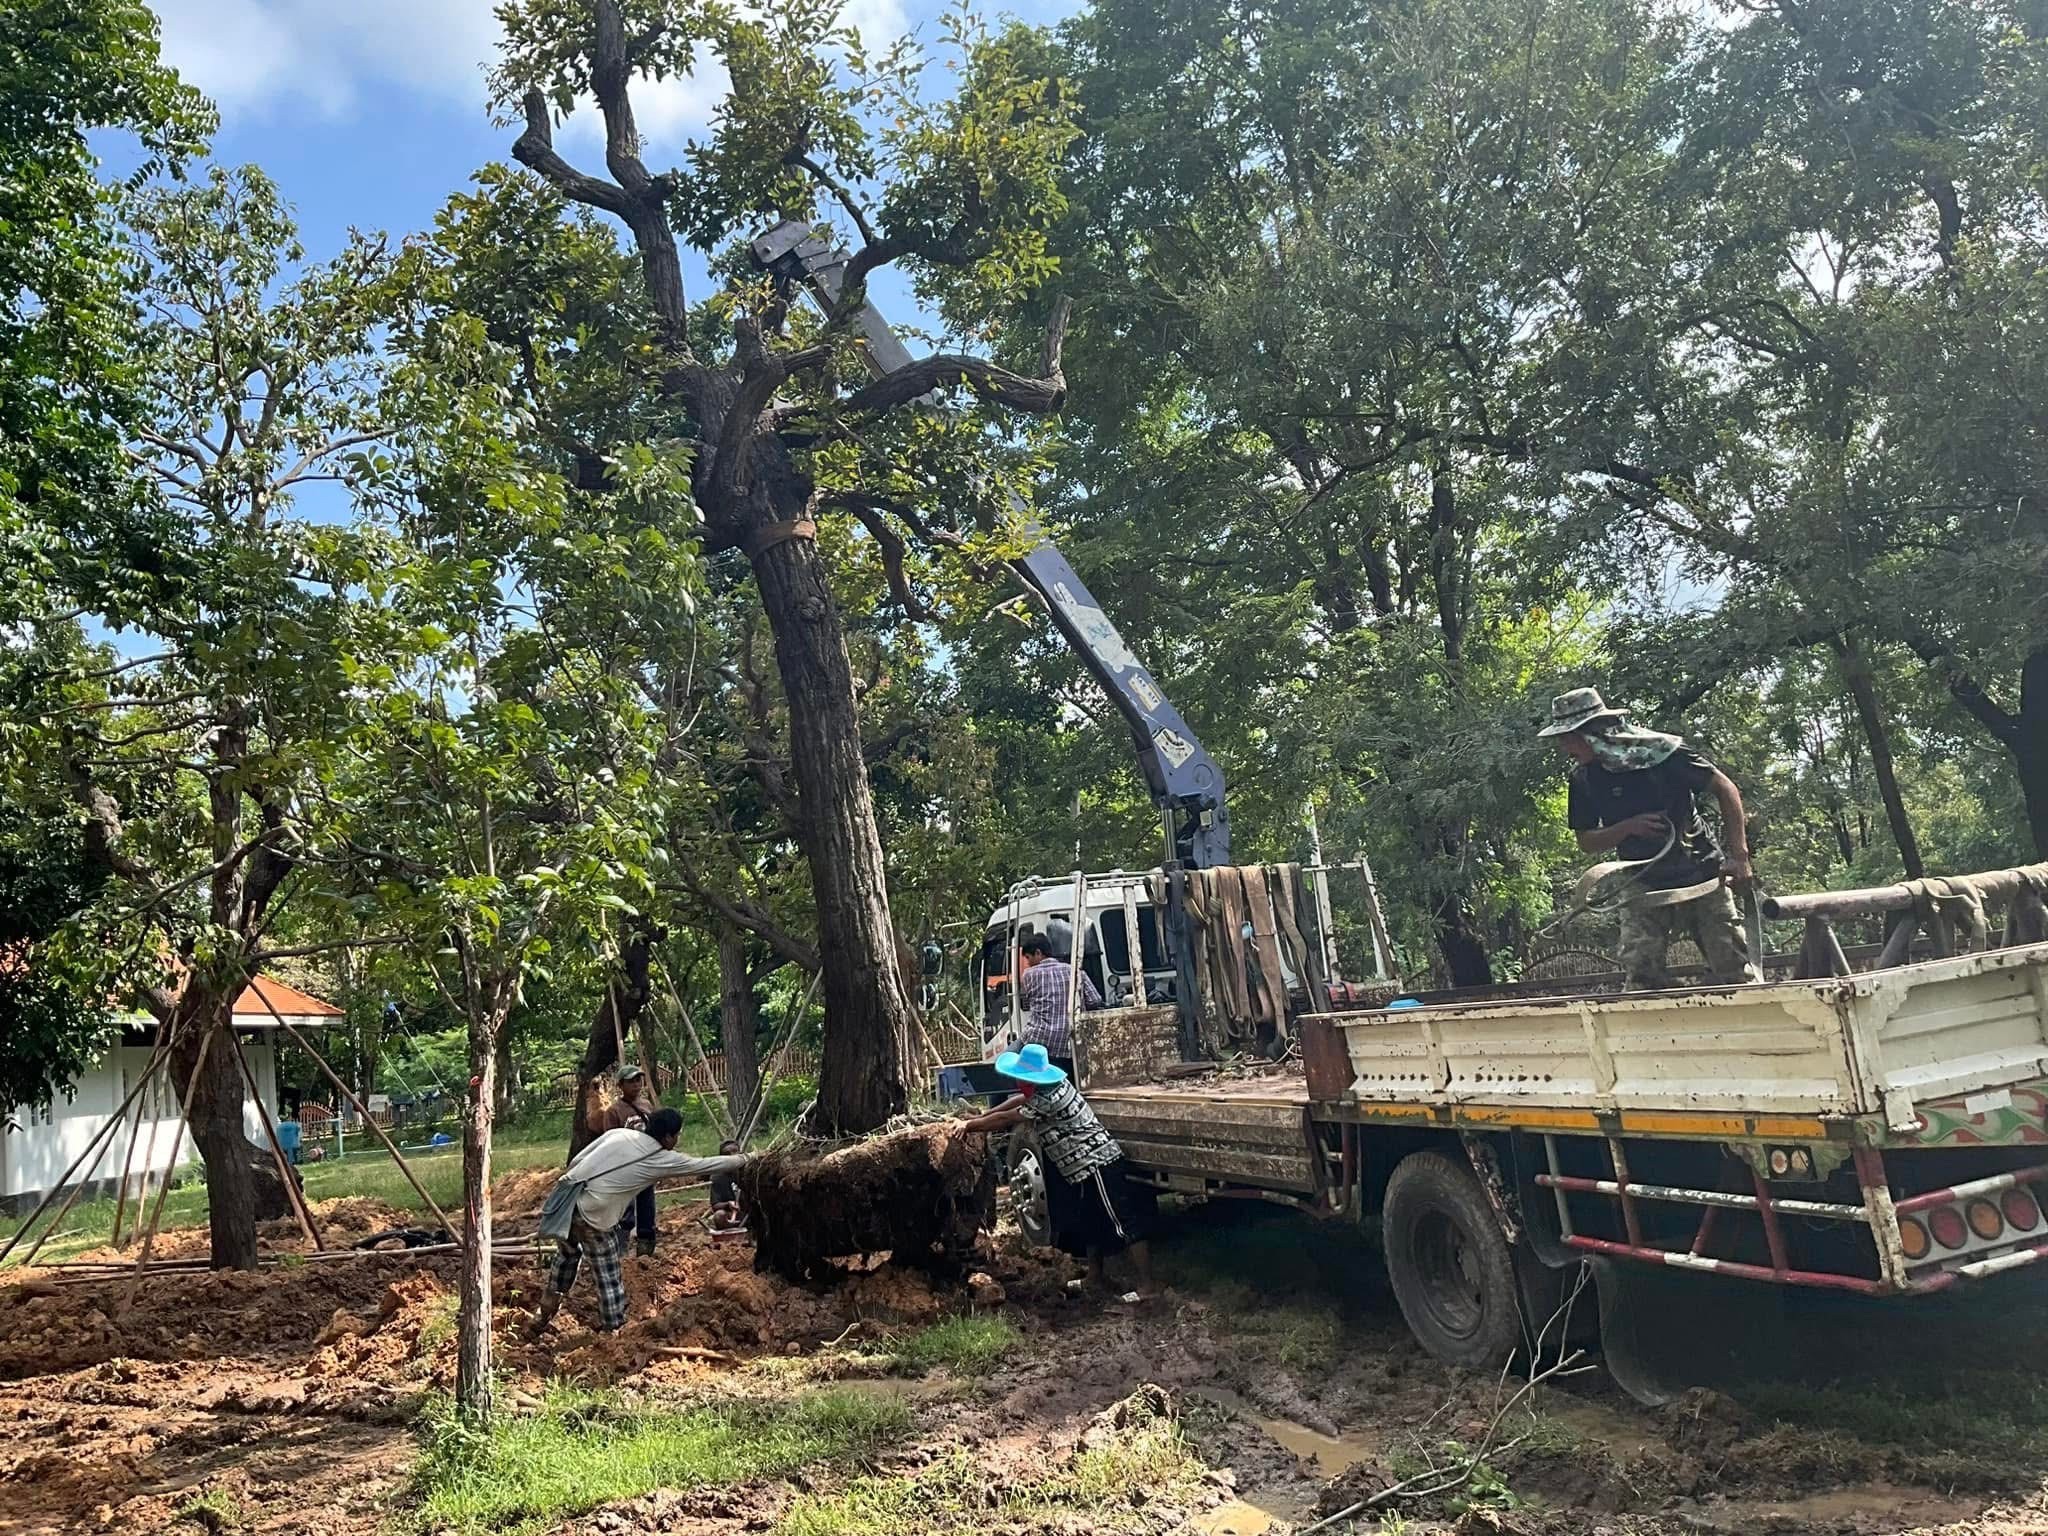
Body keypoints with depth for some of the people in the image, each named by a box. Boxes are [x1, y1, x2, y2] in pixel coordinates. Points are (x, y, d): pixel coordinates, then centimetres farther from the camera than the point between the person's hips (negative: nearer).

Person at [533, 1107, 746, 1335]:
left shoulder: (618, 1133, 13)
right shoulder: (664, 1159, 3)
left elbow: (575, 1161, 10)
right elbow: (705, 1165, 14)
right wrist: (742, 1161, 27)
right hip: (593, 1215, -6)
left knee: (567, 1253, 31)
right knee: (609, 1278, 9)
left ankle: (547, 1312, 39)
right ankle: (614, 1330, 15)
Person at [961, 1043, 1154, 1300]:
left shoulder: (1047, 1100, -23)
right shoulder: (1053, 1084, 5)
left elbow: (1005, 1119, -14)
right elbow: (1021, 1098, 22)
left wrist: (968, 1125, -2)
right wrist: (984, 1114, 18)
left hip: (1098, 1165, -10)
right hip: (1086, 1169, 10)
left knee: (1125, 1226, -7)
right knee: (1090, 1224, 19)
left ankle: (1146, 1286, -5)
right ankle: (1095, 1277, 31)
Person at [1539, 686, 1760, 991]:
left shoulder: (1660, 750, -15)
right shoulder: (1584, 777, -1)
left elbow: (1725, 789, -9)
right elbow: (1586, 842, 6)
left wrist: (1739, 855, -18)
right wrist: (1628, 827, -14)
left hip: (1701, 876, -3)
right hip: (1644, 883, 3)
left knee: (1734, 973, -3)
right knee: (1639, 969, -11)